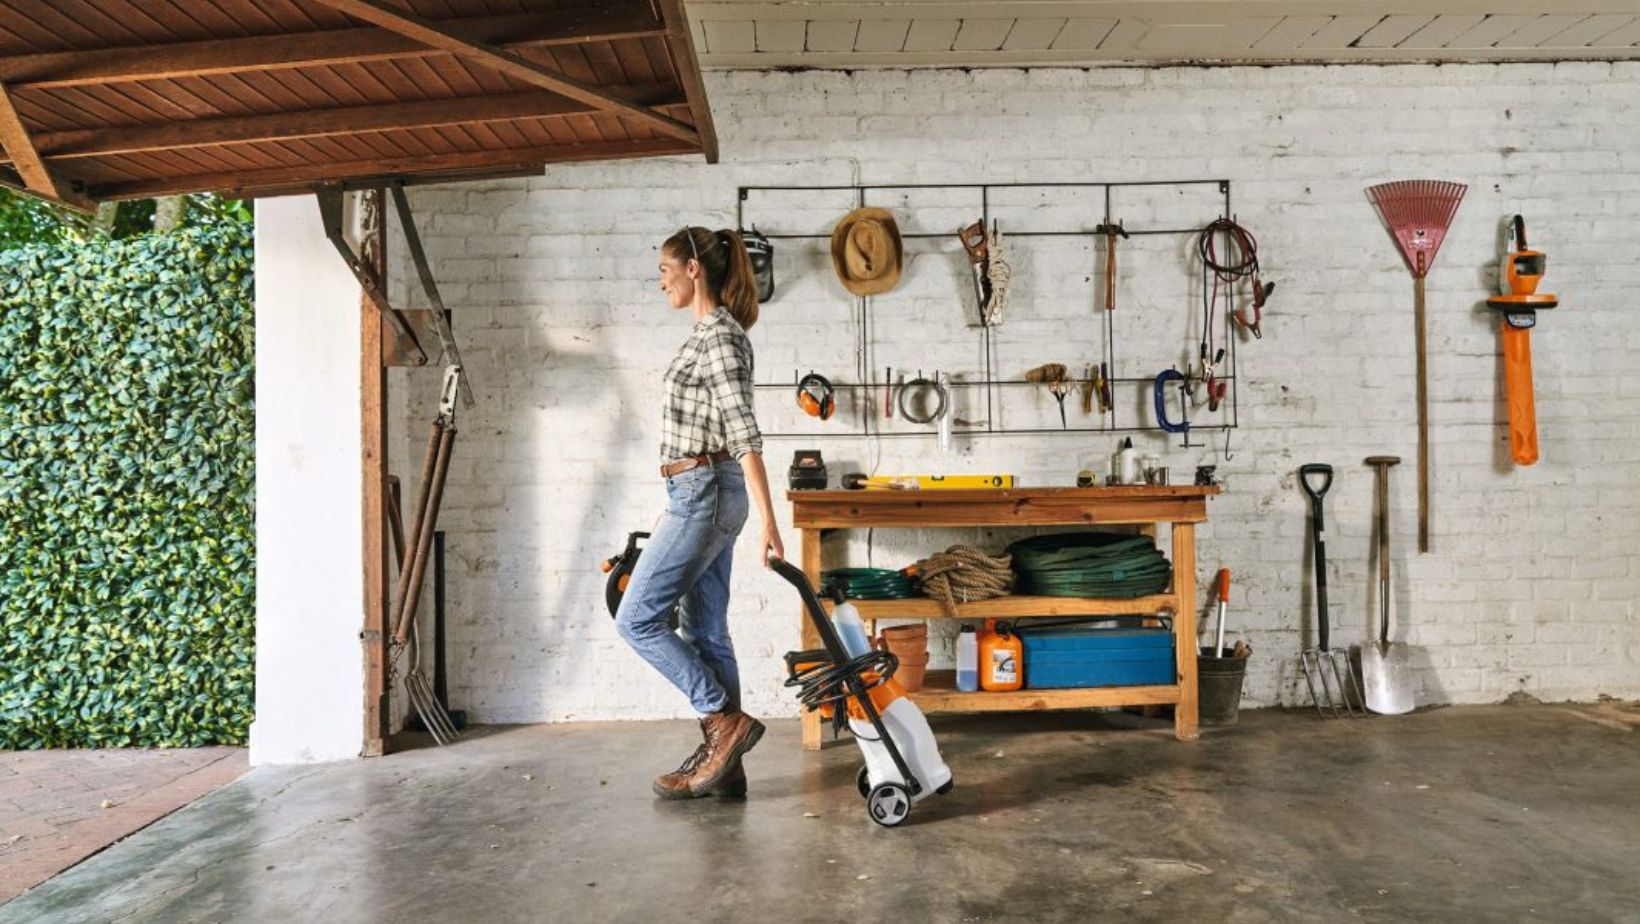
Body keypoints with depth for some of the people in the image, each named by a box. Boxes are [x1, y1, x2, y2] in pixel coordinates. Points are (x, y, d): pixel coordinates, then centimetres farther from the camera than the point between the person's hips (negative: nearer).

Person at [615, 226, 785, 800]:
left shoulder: (719, 336, -14)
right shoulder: (712, 332, 16)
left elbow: (744, 434, -21)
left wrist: (767, 522, -25)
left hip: (702, 494, -10)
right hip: (705, 494, 10)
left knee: (637, 618, -4)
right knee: (703, 629, 11)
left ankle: (726, 721, 1)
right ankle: (722, 763, 17)